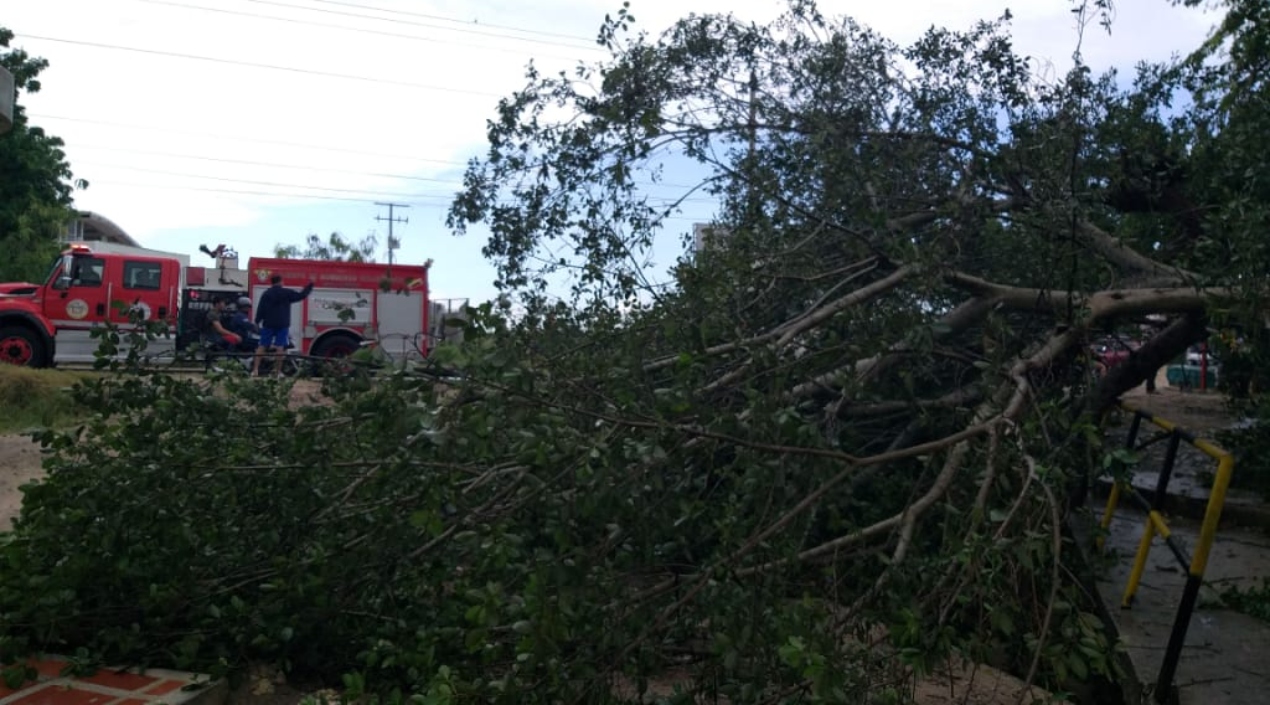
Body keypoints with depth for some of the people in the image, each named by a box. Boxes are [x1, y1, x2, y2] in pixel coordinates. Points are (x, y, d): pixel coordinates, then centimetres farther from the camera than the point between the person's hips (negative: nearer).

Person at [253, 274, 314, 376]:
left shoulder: (266, 294, 4)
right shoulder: (287, 293, -1)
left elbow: (260, 309, 1)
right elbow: (301, 295, 7)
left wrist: (257, 321, 7)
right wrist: (309, 286, 20)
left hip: (268, 324, 2)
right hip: (282, 325, -2)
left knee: (262, 346, 3)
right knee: (280, 347, -1)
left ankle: (255, 369, -3)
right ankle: (277, 370, -2)